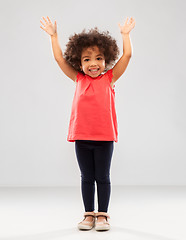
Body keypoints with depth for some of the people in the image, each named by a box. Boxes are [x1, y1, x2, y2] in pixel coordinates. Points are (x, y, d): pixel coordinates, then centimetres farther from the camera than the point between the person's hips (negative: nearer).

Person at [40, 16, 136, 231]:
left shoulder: (109, 78, 2)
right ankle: (89, 214, 23)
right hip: (82, 138, 2)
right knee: (86, 177, 12)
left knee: (103, 177, 8)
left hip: (104, 137, -2)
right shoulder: (78, 79, 7)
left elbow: (127, 55, 0)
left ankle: (102, 215, 19)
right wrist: (53, 35, 9)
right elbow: (59, 59, 9)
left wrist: (125, 33, 2)